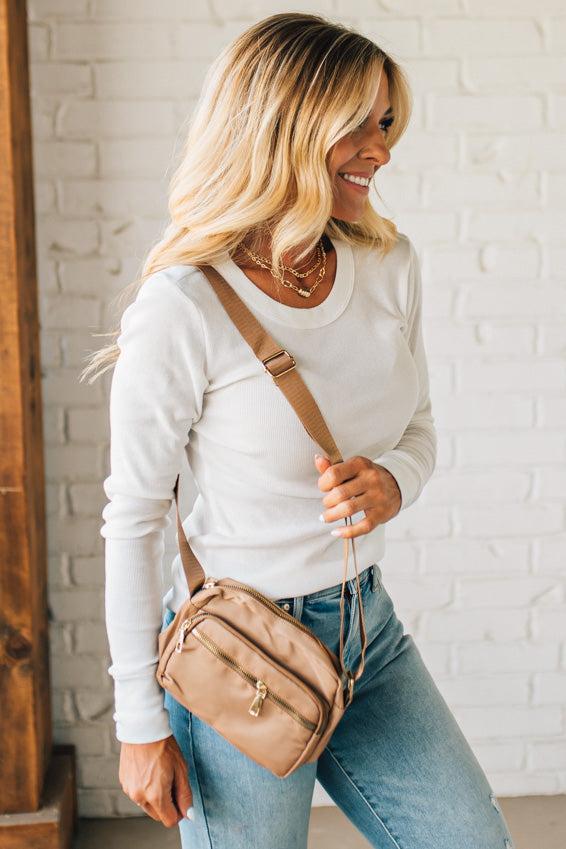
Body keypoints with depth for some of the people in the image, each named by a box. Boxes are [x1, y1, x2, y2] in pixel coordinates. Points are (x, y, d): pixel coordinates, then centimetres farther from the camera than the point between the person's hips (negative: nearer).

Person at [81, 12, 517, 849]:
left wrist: (391, 482, -15)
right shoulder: (183, 309, -21)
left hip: (366, 624, 6)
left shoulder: (389, 266, -4)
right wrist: (141, 725, -8)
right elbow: (133, 521, -13)